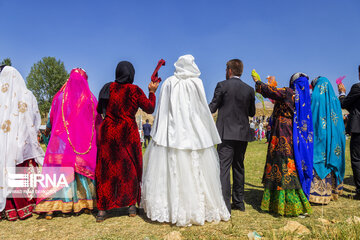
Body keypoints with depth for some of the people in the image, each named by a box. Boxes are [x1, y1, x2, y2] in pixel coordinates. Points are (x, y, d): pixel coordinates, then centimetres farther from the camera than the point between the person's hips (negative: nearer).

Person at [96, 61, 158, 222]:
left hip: (108, 132, 3)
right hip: (128, 133, -2)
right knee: (131, 168, 13)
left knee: (106, 170, 9)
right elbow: (149, 109, -2)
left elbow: (99, 110, 9)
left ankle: (102, 210, 12)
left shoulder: (108, 88, 2)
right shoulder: (134, 90, -8)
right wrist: (152, 92, 11)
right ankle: (131, 205, 21)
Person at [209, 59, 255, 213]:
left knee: (223, 168, -4)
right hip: (243, 134, 5)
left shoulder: (222, 85, -5)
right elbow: (252, 113, 14)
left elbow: (212, 108, -3)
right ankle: (239, 202, 24)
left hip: (227, 133, -5)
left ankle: (225, 205, -6)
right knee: (239, 167, 15)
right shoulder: (249, 89, 8)